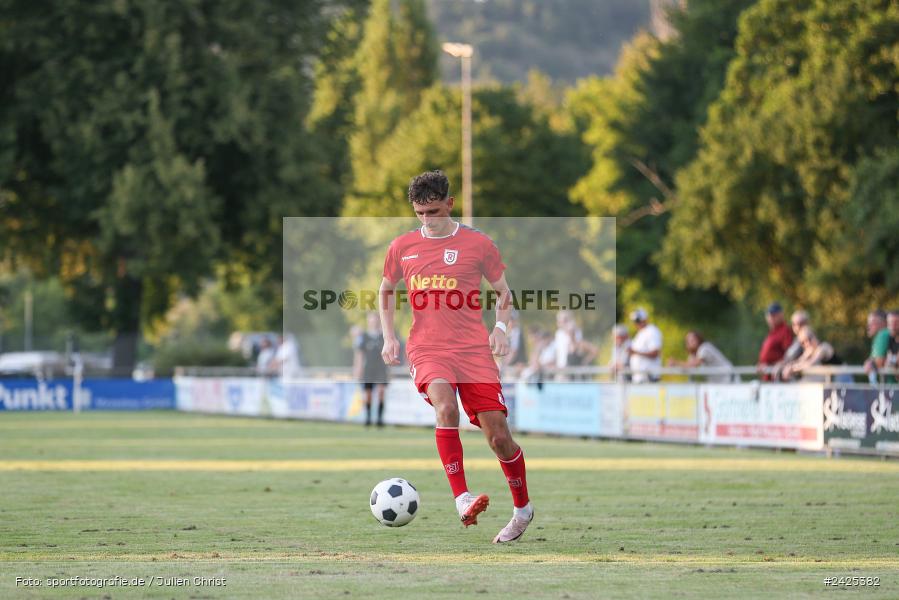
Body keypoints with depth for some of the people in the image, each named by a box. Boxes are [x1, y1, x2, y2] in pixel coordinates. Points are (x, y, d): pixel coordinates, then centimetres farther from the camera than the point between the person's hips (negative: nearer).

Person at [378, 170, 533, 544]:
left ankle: (523, 509, 20)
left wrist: (501, 327, -2)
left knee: (498, 435, -4)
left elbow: (503, 291, 15)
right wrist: (388, 336, 12)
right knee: (445, 407, -32)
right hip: (427, 351, 0)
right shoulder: (402, 247, 8)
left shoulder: (478, 244, 3)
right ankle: (462, 501, -34)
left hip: (474, 350, 0)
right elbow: (386, 291, 24)